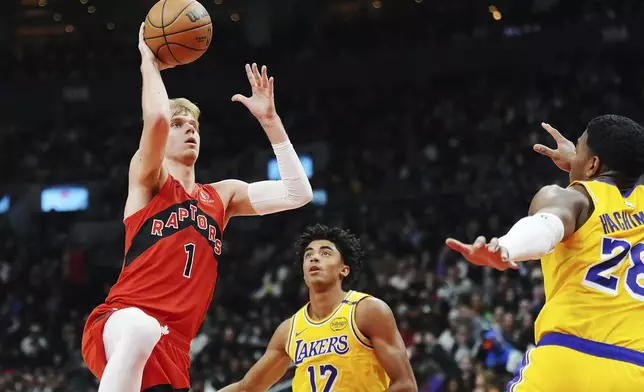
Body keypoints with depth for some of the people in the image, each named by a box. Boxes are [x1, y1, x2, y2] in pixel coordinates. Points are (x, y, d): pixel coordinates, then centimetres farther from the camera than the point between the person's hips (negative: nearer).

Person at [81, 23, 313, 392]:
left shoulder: (222, 196, 23)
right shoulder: (148, 178, 7)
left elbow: (298, 194, 14)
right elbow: (157, 118, -15)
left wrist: (270, 119, 13)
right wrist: (150, 63, 2)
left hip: (172, 348, 6)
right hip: (116, 328, -6)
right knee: (142, 329, -43)